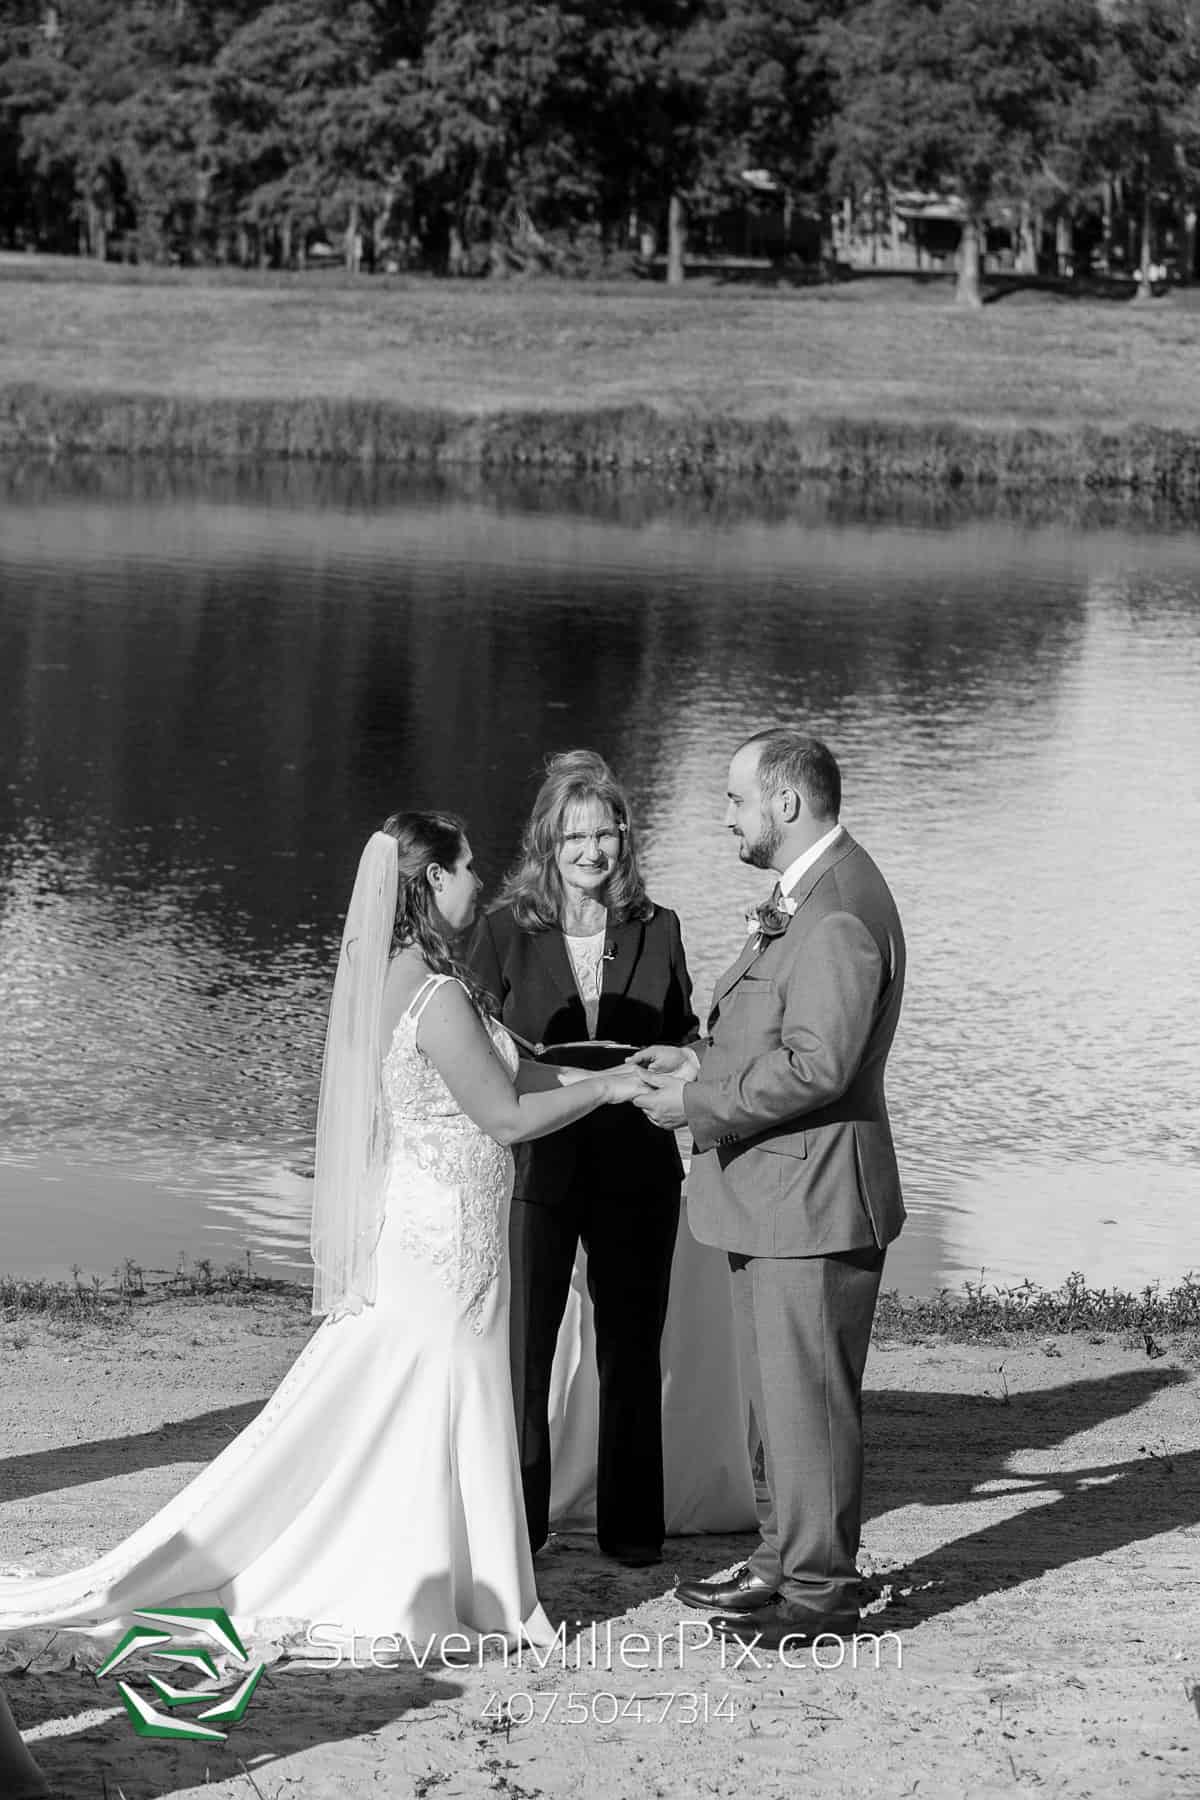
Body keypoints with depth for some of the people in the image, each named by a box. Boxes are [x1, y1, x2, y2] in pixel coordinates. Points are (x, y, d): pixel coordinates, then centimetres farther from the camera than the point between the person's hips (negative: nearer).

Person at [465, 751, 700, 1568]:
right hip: (534, 1167, -2)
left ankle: (632, 1528, 21)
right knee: (520, 1350, -2)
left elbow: (683, 1037, 14)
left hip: (635, 1171, 2)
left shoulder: (657, 930, 5)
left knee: (632, 1353, 10)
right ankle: (515, 1524, 12)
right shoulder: (506, 928, -3)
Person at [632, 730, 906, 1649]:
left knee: (808, 1395, -1)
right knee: (781, 1392, 19)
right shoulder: (807, 892, 14)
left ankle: (819, 1586, 9)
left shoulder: (840, 912, -21)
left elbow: (815, 1065, -27)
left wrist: (698, 1102, -18)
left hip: (815, 1193, -11)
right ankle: (784, 1561, 30)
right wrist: (702, 1060, 9)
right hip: (774, 1193, 11)